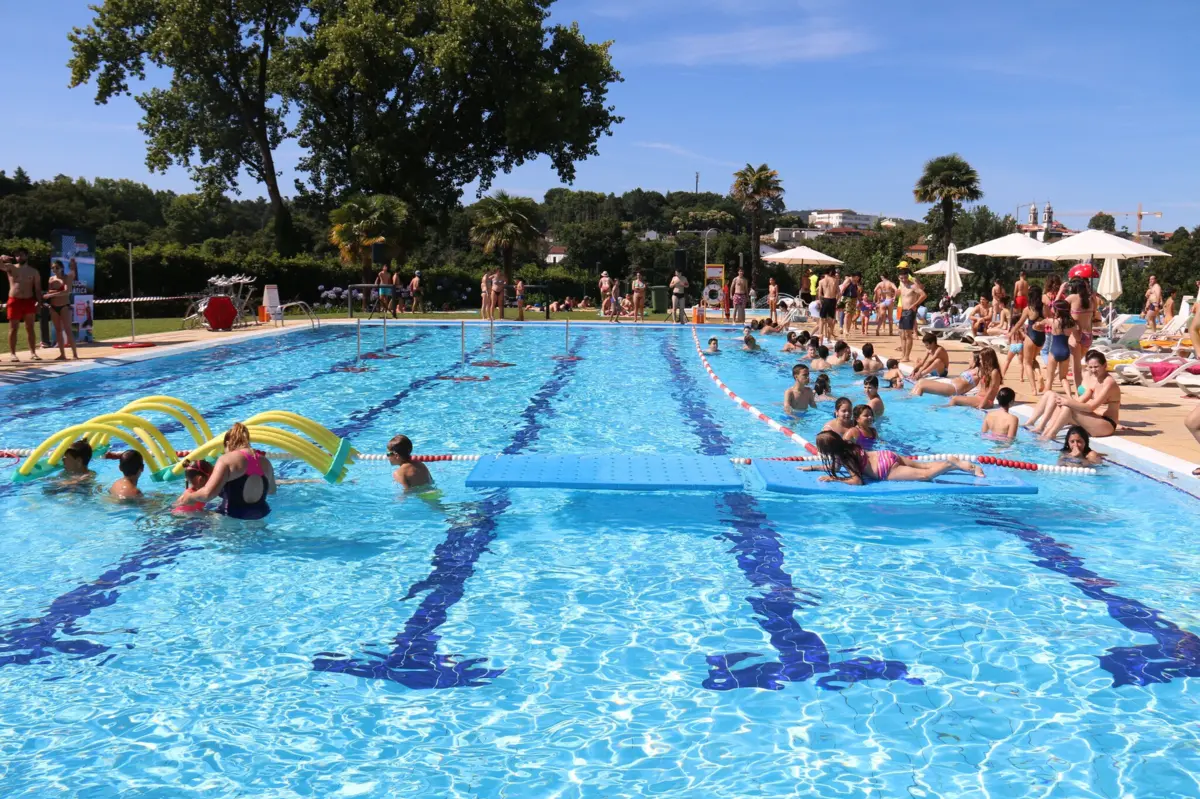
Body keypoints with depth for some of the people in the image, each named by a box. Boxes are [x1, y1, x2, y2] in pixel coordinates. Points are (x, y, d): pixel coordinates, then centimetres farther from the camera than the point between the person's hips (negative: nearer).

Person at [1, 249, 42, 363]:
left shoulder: (33, 271, 8)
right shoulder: (10, 267, 4)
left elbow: (38, 288, 7)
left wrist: (39, 302, -2)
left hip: (29, 301, 1)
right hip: (14, 301, -1)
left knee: (30, 328, 5)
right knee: (13, 328, -1)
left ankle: (33, 352, 8)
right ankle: (13, 354, 0)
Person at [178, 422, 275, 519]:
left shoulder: (227, 460, -11)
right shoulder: (265, 461, 6)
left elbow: (207, 493, -20)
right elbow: (272, 491, 23)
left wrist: (190, 497, -2)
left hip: (232, 517, -6)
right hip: (260, 515, 6)